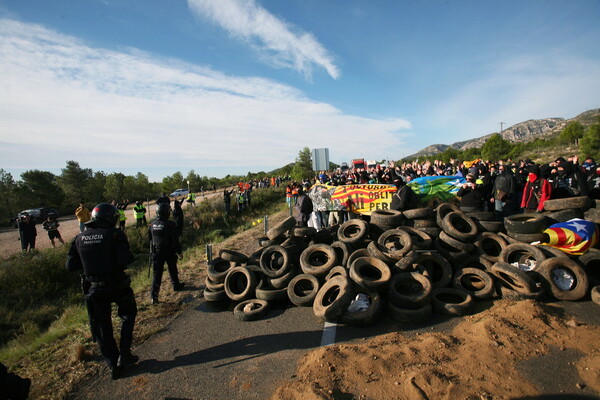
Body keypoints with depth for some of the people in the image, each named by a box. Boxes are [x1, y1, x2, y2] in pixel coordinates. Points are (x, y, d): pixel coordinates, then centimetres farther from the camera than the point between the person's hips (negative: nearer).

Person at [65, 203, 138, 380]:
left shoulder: (80, 238, 1)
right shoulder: (115, 234, -14)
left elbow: (70, 265, 4)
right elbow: (125, 261, -22)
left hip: (94, 289, 4)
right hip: (117, 286, -3)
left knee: (102, 327, 16)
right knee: (128, 315, 22)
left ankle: (113, 365, 25)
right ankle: (124, 354, 17)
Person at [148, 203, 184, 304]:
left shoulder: (152, 225, 1)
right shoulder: (170, 224, -16)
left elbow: (150, 239, 11)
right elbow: (175, 240, -14)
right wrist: (179, 252, -4)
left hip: (156, 253, 3)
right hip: (169, 252, -3)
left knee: (156, 273, 2)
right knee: (172, 270, 19)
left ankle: (154, 295, -4)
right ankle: (176, 285, 36)